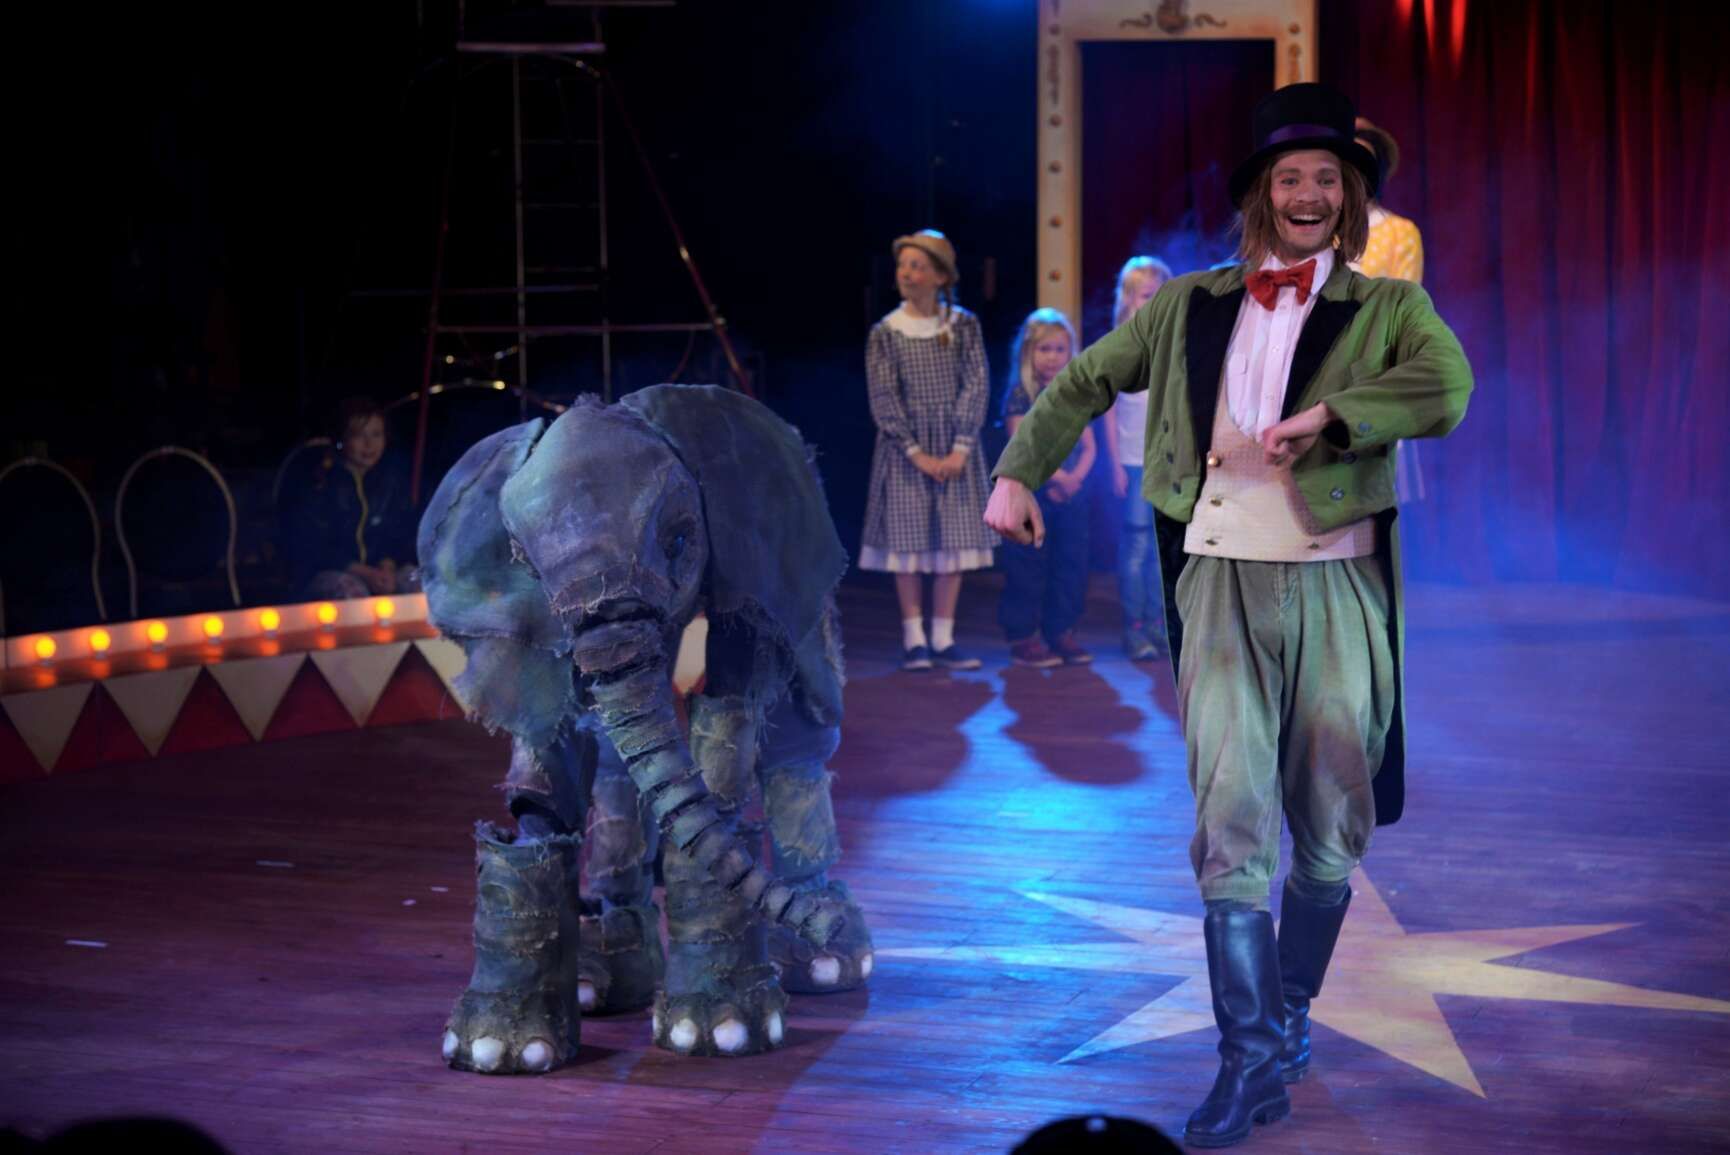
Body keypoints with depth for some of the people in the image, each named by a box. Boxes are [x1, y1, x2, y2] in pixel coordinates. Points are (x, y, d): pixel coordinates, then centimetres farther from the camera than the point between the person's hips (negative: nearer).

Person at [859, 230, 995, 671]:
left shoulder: (963, 326, 0)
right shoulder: (885, 333, -2)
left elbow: (975, 388, -3)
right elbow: (884, 401, -6)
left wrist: (960, 450, -12)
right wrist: (918, 454, -13)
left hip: (956, 449, 1)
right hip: (905, 449, -1)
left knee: (954, 539, 2)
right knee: (908, 540, -2)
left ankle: (943, 639, 8)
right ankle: (914, 640, 3)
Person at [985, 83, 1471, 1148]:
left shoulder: (1388, 309, 6)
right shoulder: (1189, 308, 12)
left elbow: (1446, 389, -15)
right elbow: (1081, 385, 23)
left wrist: (1326, 415, -19)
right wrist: (1018, 471, 14)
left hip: (1338, 589, 0)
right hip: (1223, 585, 0)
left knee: (1329, 829, 8)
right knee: (1231, 819, -9)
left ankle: (1291, 1016, 28)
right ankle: (1254, 1061, -8)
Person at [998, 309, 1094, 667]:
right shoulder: (1020, 395, -6)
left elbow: (1088, 446, 8)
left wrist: (1074, 478, -10)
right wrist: (1057, 475, -20)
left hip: (1070, 494, 5)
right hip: (1030, 493, -5)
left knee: (1070, 563, 7)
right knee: (1028, 565, -3)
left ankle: (1061, 632, 15)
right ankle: (1023, 636, 3)